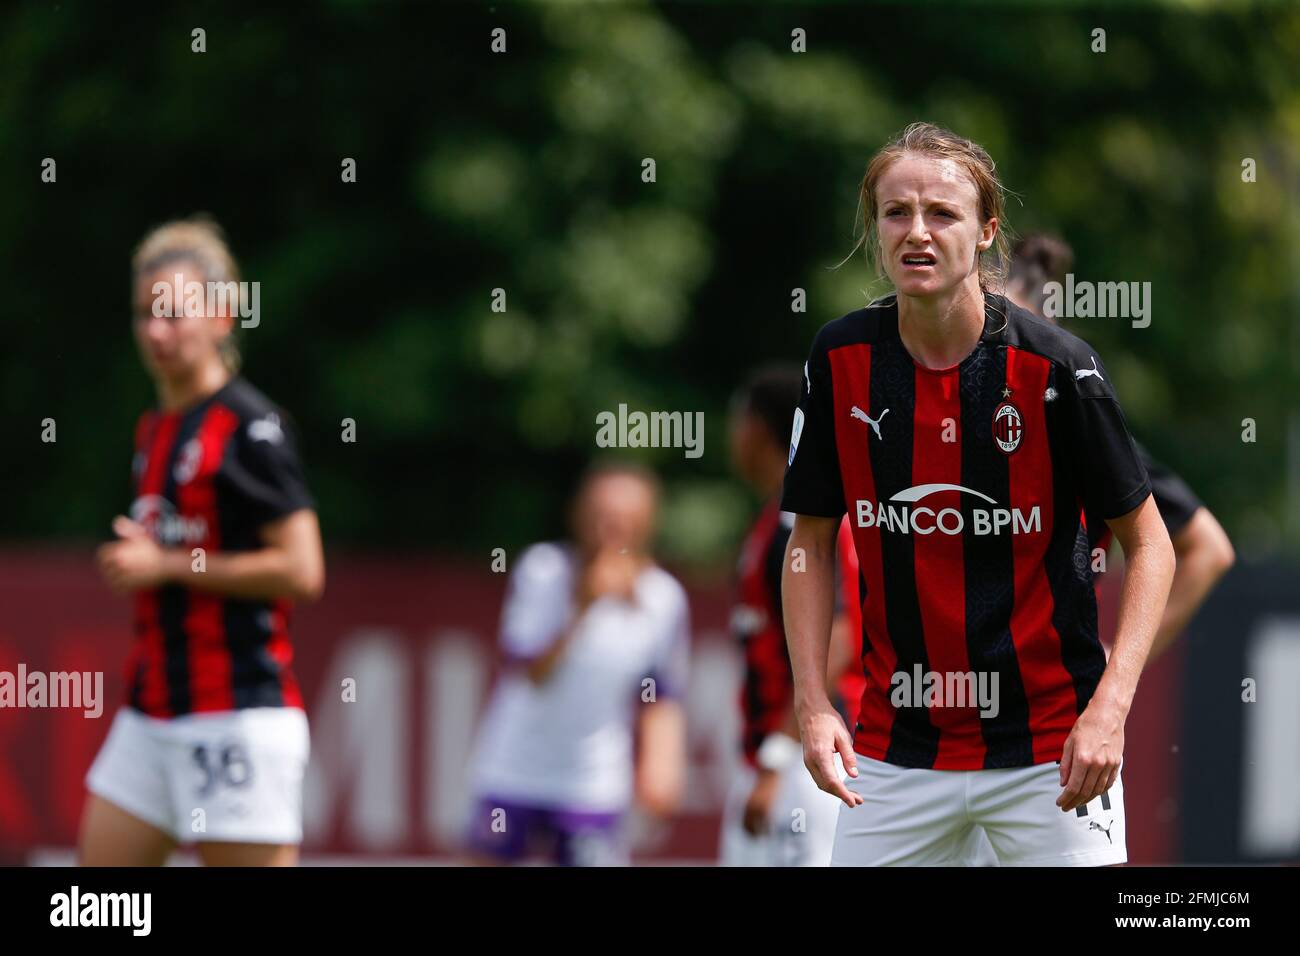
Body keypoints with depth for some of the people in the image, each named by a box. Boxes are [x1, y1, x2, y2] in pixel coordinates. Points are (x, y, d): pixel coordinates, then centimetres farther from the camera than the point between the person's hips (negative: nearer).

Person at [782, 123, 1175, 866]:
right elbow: (812, 545, 8)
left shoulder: (1055, 367, -11)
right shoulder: (842, 360, -2)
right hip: (895, 744, 3)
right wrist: (813, 704, -5)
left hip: (1050, 747, -3)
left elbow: (1149, 545, -4)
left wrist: (1110, 706, -16)